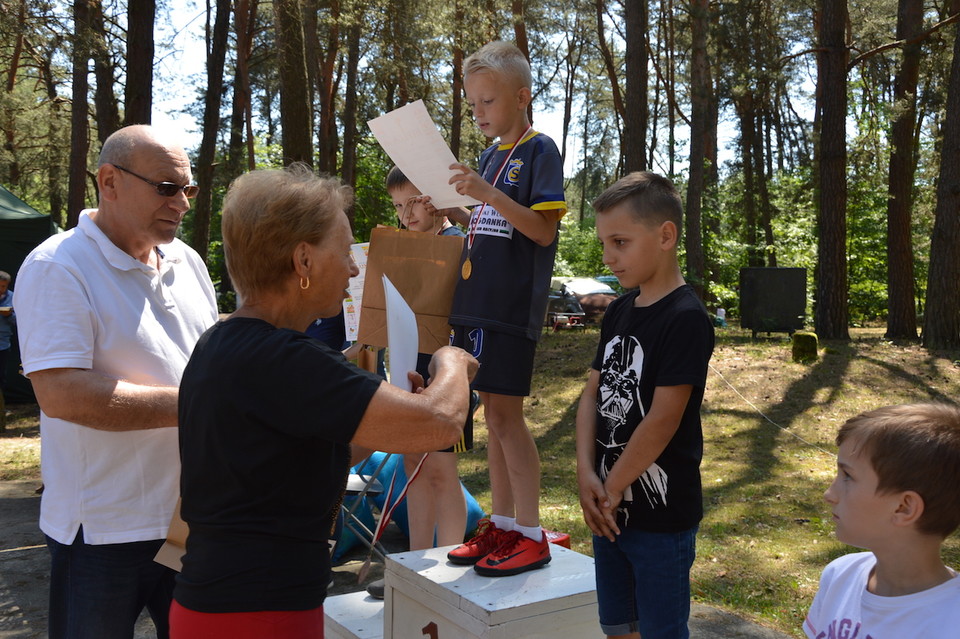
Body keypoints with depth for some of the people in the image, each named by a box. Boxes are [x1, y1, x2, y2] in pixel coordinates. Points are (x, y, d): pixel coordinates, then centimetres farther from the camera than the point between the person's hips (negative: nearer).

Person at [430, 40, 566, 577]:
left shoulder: (540, 151, -5)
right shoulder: (489, 156, 18)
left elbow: (543, 230, -14)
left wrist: (487, 193, -23)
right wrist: (452, 210, 6)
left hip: (513, 306, -8)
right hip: (477, 302, 8)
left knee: (507, 413, -7)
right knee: (493, 413, 11)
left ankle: (531, 535, 4)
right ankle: (502, 526, 21)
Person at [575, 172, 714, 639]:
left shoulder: (686, 318, -17)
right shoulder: (619, 311, 7)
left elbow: (663, 419, -21)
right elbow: (593, 394, 6)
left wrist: (612, 489, -12)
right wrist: (587, 473, -7)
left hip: (661, 514, -7)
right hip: (609, 509, 7)